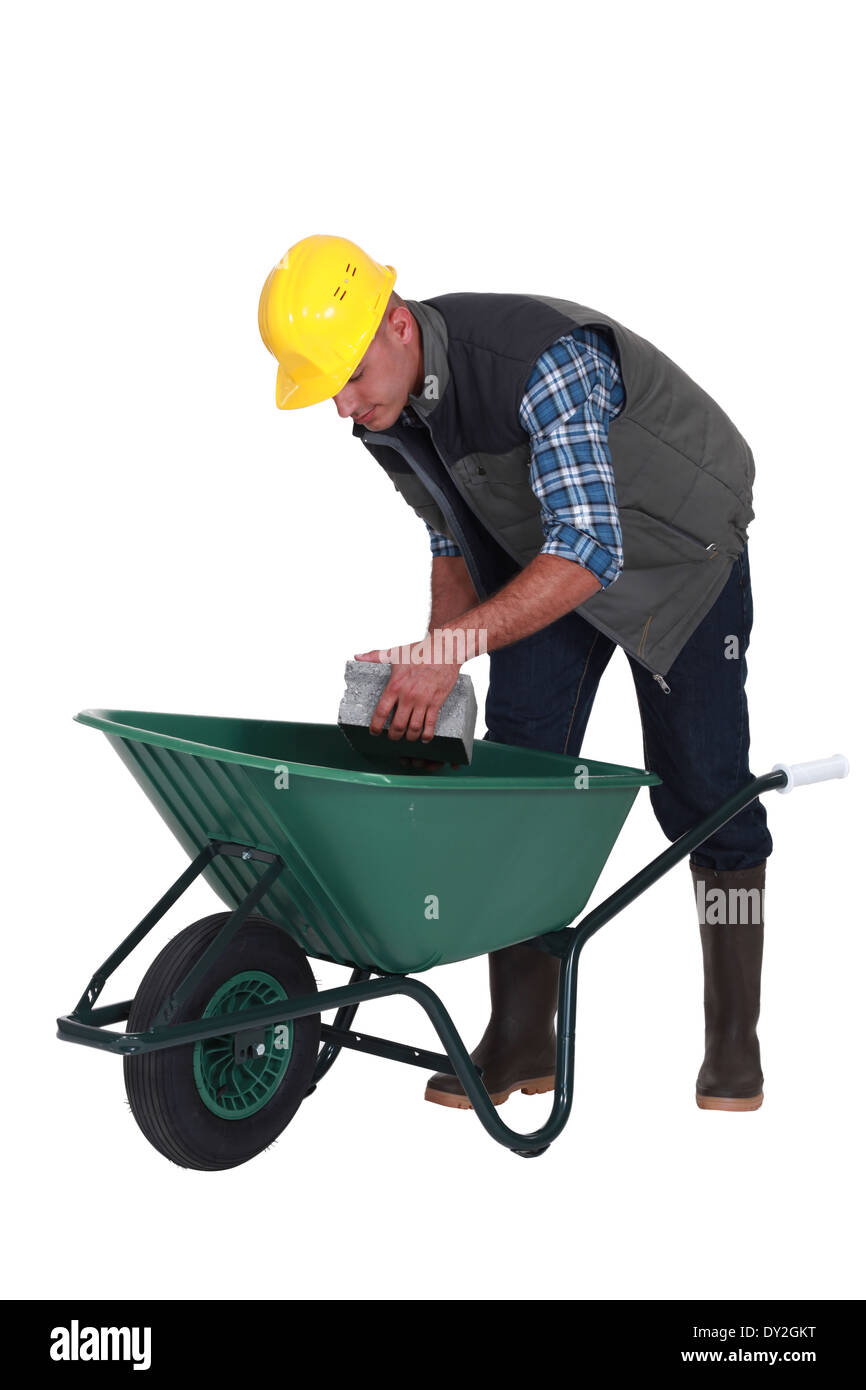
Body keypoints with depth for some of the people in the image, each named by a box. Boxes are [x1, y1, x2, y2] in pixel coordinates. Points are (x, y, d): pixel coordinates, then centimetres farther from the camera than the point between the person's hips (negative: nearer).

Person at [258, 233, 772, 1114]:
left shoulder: (540, 361, -37)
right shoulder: (381, 412, -12)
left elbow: (589, 551, -42)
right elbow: (454, 537, 3)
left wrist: (450, 650, -48)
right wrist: (428, 677, -5)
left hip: (679, 546, -6)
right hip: (542, 551, 6)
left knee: (700, 787, -8)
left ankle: (734, 1041, 8)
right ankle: (521, 1041, 3)